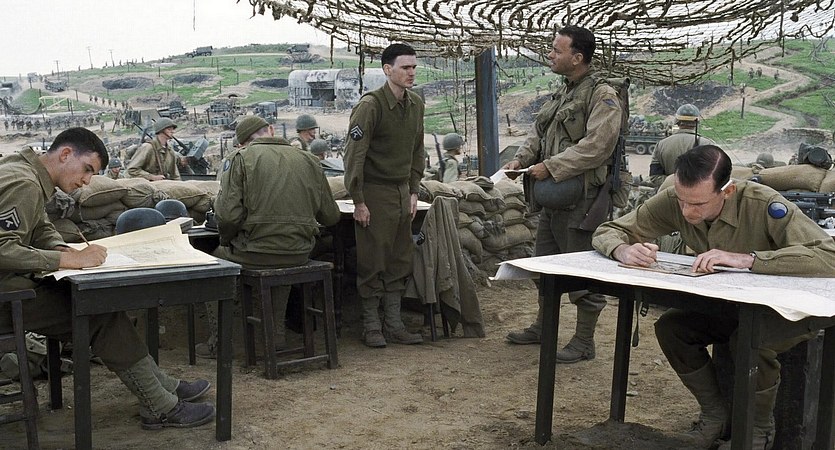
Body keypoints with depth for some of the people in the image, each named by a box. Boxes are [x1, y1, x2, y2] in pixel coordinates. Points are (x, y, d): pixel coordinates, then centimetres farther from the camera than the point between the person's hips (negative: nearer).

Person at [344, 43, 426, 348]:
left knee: (399, 262, 9)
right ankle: (371, 327, 10)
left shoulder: (415, 104, 8)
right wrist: (358, 201, -16)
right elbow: (354, 155, -15)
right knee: (372, 263, -1)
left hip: (402, 192, 7)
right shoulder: (370, 105, -14)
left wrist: (414, 191, 11)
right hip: (375, 192, -7)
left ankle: (394, 326, 18)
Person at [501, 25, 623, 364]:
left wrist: (551, 167, -22)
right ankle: (542, 327, 36)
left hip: (580, 198, -9)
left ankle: (584, 341, 11)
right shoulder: (561, 95, 16)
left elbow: (596, 146, -23)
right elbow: (539, 135, 22)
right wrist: (521, 158, 3)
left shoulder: (602, 96, -13)